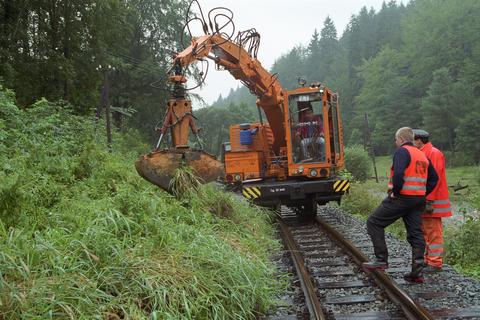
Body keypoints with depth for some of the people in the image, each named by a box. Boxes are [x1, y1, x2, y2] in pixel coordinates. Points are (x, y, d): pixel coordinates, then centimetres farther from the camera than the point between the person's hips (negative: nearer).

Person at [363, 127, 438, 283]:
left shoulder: (402, 151, -9)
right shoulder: (422, 155, 17)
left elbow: (398, 173, -25)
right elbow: (434, 178, 20)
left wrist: (395, 192, -14)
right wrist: (422, 194, 17)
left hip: (401, 198, -8)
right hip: (418, 200, 8)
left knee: (374, 223, 3)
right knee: (416, 234, 8)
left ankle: (381, 259, 0)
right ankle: (418, 271, 6)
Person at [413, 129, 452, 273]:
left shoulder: (434, 153, -12)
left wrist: (429, 201, -21)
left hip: (432, 202, -10)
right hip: (423, 201, 10)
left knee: (433, 232, -6)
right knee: (425, 232, 14)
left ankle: (435, 264, -2)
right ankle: (427, 260, 21)